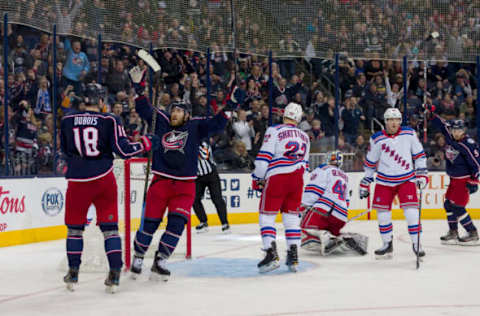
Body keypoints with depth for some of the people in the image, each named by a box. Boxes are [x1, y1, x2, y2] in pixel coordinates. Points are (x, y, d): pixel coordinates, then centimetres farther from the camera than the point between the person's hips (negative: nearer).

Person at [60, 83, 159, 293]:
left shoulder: (67, 121, 3)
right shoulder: (109, 121, -5)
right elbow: (123, 150, -8)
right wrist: (146, 144, 6)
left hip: (77, 181, 1)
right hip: (104, 179, -1)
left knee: (74, 226, 15)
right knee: (109, 226, 6)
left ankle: (73, 274, 17)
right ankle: (114, 273, 0)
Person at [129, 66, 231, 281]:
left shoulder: (196, 126, 4)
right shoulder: (162, 122, 7)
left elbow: (217, 124, -5)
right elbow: (144, 109, 8)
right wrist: (138, 86, -1)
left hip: (185, 186, 0)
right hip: (160, 182, 0)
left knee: (177, 223, -9)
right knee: (150, 222, 3)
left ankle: (160, 261, -2)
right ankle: (138, 258, 18)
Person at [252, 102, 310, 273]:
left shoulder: (274, 131, -1)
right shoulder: (304, 137, 16)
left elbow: (264, 157, -6)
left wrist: (257, 179, 3)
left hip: (276, 178, -5)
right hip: (297, 180, 5)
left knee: (267, 216, 1)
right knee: (292, 217, 12)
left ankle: (271, 254, -10)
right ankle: (293, 256, 8)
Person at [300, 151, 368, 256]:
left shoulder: (323, 170, 8)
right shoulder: (345, 177, 31)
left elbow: (313, 189, -6)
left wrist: (304, 207, -4)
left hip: (323, 211, -7)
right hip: (340, 219, 7)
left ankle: (323, 236, -39)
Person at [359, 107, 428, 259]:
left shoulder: (409, 134, -3)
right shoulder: (377, 139, -5)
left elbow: (419, 154, 6)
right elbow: (370, 162, 5)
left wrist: (421, 174, -1)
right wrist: (365, 183, 7)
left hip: (406, 179, -1)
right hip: (384, 181, 1)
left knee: (411, 211, -12)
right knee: (383, 212, 1)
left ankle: (416, 244, -2)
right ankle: (387, 245, 17)